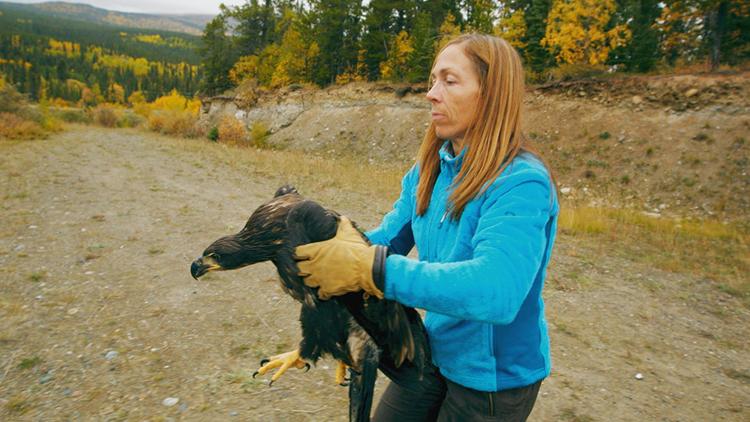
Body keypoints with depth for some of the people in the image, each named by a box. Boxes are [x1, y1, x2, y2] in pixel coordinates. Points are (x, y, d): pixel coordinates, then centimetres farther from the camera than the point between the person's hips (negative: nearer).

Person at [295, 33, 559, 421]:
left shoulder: (522, 184, -26)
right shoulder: (428, 171, -3)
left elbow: (495, 291, -40)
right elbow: (384, 242, 0)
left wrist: (368, 269, -42)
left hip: (497, 377, -5)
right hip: (435, 353, 6)